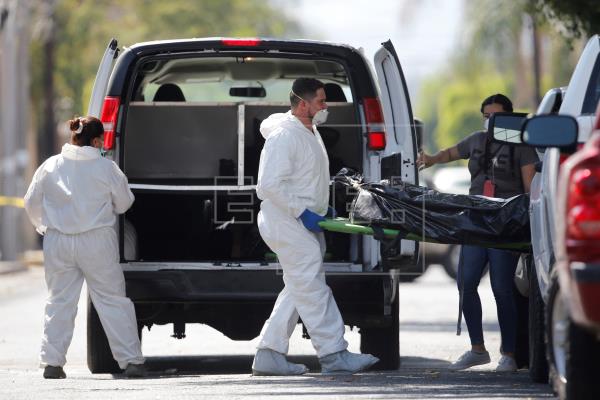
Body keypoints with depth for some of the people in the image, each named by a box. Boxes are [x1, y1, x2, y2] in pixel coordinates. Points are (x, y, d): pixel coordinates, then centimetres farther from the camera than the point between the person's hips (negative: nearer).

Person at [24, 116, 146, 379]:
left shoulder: (50, 166, 0)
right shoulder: (106, 168, -8)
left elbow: (32, 204, 8)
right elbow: (124, 203, 3)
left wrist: (43, 226, 27)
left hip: (58, 242, 3)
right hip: (97, 241, -3)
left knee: (59, 301, 11)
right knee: (113, 301, 4)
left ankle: (52, 362, 7)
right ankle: (131, 360, 2)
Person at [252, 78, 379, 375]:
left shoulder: (310, 132, 16)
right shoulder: (284, 136, -16)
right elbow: (270, 185, -23)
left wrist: (321, 210, 18)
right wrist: (302, 212, -22)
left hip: (305, 223, 11)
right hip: (286, 223, -11)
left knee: (298, 289, 10)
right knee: (311, 287, -11)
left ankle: (269, 355, 12)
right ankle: (334, 355, -13)